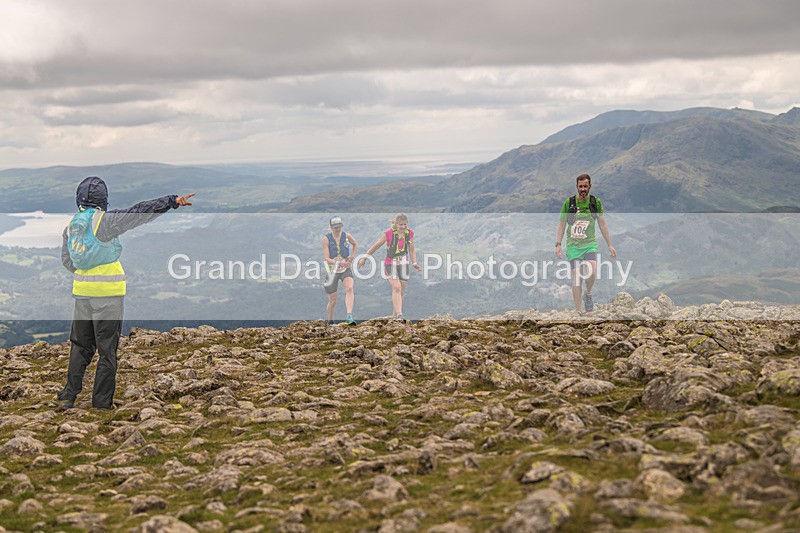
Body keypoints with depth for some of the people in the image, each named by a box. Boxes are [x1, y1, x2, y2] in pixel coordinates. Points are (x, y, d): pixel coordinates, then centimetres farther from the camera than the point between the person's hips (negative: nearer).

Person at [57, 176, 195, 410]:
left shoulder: (71, 225, 7)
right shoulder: (105, 221, -12)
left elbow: (67, 260, 15)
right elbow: (139, 212, -18)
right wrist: (172, 201, -19)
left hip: (81, 290, 6)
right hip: (108, 294, -6)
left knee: (80, 345, 17)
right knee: (107, 350, 2)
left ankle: (68, 396, 13)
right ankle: (101, 403, 5)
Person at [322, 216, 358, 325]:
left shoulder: (347, 236, -1)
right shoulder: (326, 239, -9)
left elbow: (355, 244, 21)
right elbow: (326, 258, -15)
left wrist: (352, 256, 4)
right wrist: (339, 262, -30)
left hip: (346, 269, 1)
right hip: (332, 270, -1)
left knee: (349, 288, -27)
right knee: (333, 300, 5)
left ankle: (349, 316, -37)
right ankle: (330, 322, 27)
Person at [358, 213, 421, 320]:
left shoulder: (410, 233, -2)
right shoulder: (388, 233, -13)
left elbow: (412, 250, 10)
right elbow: (376, 246, -3)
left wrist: (414, 263, -4)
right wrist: (364, 258, 1)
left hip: (403, 264, 4)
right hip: (390, 264, -4)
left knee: (402, 291, 6)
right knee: (396, 288, -19)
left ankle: (395, 315, 20)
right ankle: (399, 315, -25)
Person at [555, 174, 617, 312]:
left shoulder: (596, 202, 3)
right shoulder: (569, 203, -1)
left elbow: (603, 224, 9)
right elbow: (561, 225, 5)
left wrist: (610, 245, 8)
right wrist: (558, 245, -3)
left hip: (590, 243, 0)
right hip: (573, 245, 0)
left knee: (592, 272, -23)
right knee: (576, 277, -6)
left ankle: (588, 294, 6)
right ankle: (578, 311, 1)